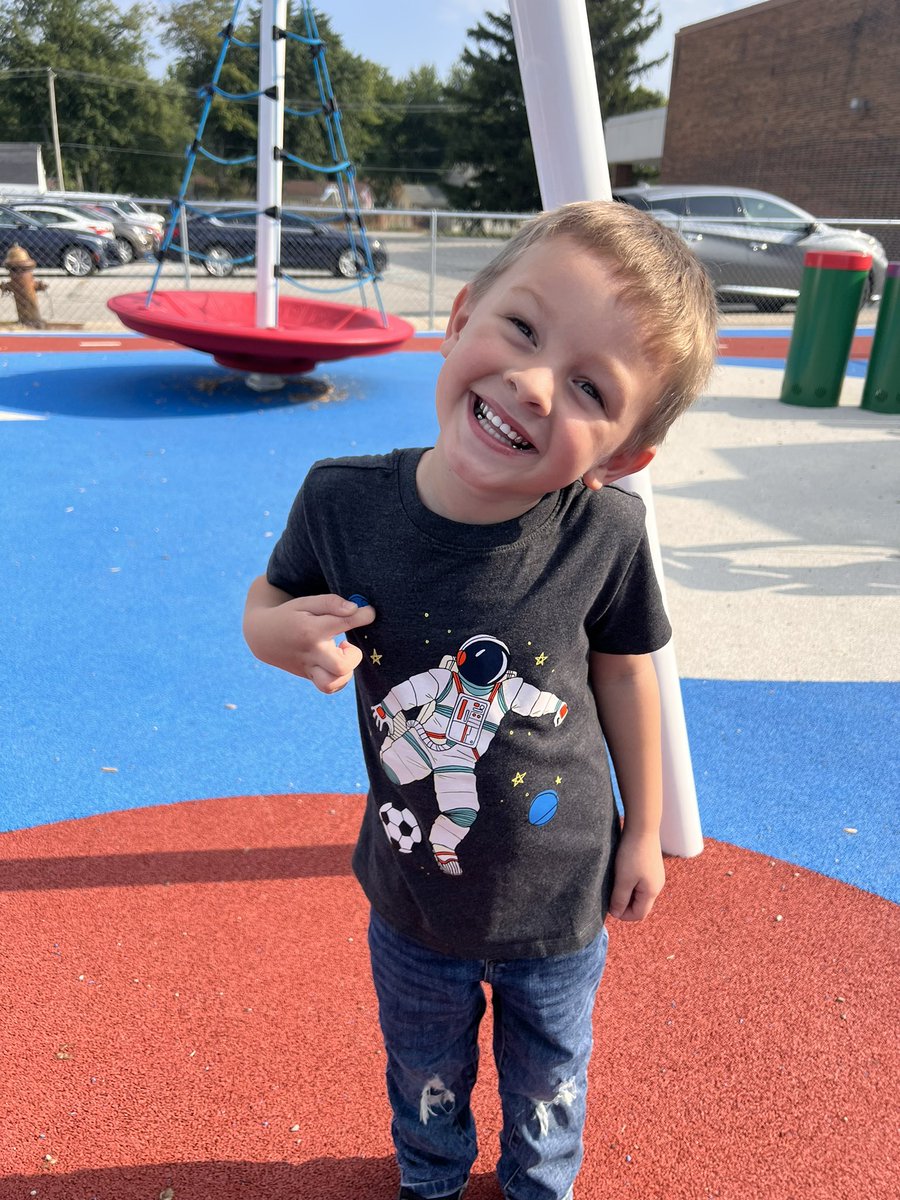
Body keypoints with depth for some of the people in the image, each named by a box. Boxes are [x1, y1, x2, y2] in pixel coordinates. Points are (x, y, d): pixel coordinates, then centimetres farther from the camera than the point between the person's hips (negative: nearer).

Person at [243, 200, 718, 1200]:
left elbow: (623, 671, -8)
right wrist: (279, 632, -28)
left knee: (547, 1080, 30)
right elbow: (268, 596, -3)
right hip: (412, 900, 1)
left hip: (560, 903, -1)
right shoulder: (344, 501, -24)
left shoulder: (605, 534, -26)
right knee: (425, 1073, 31)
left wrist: (642, 833, 3)